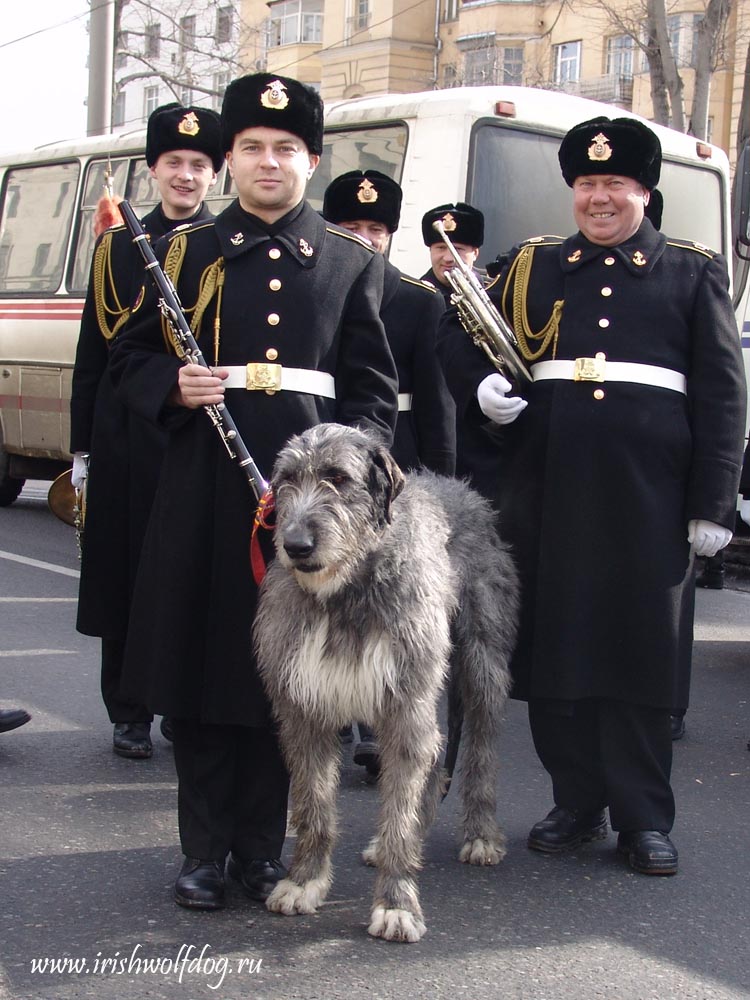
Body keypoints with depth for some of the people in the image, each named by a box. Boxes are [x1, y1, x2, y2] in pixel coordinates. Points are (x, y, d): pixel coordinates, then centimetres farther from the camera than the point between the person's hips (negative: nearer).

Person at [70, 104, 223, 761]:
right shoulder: (117, 246, 10)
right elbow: (93, 353, 10)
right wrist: (82, 446, 7)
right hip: (127, 439, 2)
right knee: (123, 572, 6)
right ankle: (130, 714, 18)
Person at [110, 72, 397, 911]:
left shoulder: (352, 264, 10)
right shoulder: (186, 253, 9)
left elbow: (374, 389, 7)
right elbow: (131, 359, 11)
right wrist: (174, 387, -11)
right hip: (204, 485, 0)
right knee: (198, 666, 2)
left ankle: (262, 846, 18)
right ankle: (205, 849, 15)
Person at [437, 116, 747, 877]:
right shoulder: (531, 267, 13)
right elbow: (455, 336, 18)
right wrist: (479, 389, -4)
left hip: (648, 497, -2)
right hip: (546, 492, 2)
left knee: (641, 653, 1)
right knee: (550, 644, 6)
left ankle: (644, 817, 12)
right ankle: (578, 803, 19)